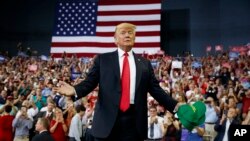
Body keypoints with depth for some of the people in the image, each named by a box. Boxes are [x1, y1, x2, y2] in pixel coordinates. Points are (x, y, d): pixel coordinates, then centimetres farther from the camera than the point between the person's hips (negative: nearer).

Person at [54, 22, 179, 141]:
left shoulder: (144, 63, 11)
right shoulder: (102, 59, 7)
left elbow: (155, 89, 8)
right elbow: (90, 82, 0)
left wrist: (175, 106, -2)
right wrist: (75, 90, -19)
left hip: (135, 120, 2)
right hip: (108, 118, -1)